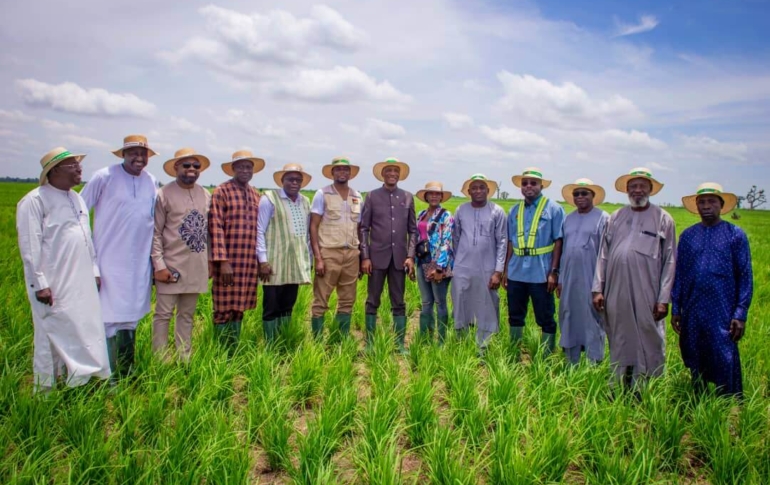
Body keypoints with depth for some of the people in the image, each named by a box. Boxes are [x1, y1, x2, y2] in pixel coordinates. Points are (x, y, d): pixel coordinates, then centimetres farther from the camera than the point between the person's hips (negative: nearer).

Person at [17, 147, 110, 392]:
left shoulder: (76, 198, 14)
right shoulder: (35, 201, -10)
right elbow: (29, 246, -13)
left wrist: (94, 270, 15)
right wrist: (39, 284, -15)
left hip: (82, 282, 7)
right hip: (54, 286, -7)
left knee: (85, 332, 10)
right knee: (51, 337, 1)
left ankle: (83, 379, 21)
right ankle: (45, 390, 14)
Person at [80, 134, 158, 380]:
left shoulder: (151, 181, 6)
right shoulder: (104, 177, -8)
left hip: (140, 262, 5)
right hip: (110, 260, -5)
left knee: (132, 316, 14)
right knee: (109, 317, -3)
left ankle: (127, 372, 28)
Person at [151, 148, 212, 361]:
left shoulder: (206, 196, 7)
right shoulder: (164, 194, -6)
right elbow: (155, 233, -7)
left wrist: (210, 261, 11)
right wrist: (159, 265, -12)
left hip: (196, 267, 5)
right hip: (171, 265, -4)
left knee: (187, 315, 13)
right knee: (163, 314, 2)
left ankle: (184, 359, 22)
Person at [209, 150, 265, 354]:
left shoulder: (256, 195, 14)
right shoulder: (221, 192, -5)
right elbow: (215, 228, -11)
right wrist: (222, 261, -16)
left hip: (249, 262, 6)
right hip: (228, 261, -6)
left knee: (239, 309, 12)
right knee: (224, 310, 0)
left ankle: (234, 353, 21)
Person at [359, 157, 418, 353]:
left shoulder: (407, 197, 8)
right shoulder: (372, 196, 3)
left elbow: (413, 230, 8)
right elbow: (364, 228, 1)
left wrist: (411, 256, -2)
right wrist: (365, 257, -6)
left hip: (399, 257, 2)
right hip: (377, 256, -1)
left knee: (398, 303, 6)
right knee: (372, 302, 4)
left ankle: (400, 344, 12)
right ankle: (369, 343, 13)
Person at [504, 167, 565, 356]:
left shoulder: (553, 208, -3)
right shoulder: (514, 210, 11)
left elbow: (558, 242, -5)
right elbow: (510, 242, 13)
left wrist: (553, 272, -11)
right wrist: (506, 270, 10)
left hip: (541, 274, -4)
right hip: (516, 273, 5)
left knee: (545, 319, 4)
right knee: (515, 316, 14)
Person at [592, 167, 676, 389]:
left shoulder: (663, 219, 3)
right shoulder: (616, 217, 12)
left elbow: (670, 261, 0)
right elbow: (603, 256, 11)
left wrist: (664, 299, -6)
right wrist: (598, 289, 5)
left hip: (647, 296, -3)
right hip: (616, 294, 3)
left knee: (648, 345, 1)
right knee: (619, 344, 12)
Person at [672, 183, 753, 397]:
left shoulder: (735, 235, 0)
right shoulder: (687, 235, 8)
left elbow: (745, 277, -1)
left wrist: (741, 314, -6)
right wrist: (675, 308, 7)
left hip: (723, 314, -3)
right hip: (692, 313, 3)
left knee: (725, 365, -4)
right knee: (695, 363, 13)